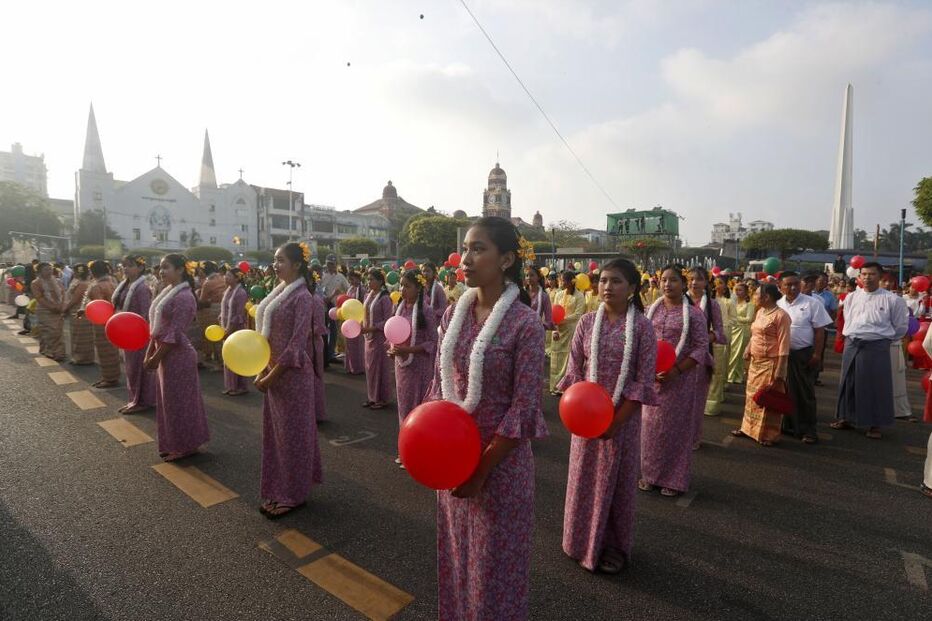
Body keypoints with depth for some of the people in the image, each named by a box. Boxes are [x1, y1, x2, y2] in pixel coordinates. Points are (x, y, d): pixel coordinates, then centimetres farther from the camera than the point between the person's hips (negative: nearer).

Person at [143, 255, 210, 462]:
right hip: (167, 355, 9)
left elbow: (174, 334, -20)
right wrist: (149, 353, 9)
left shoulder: (183, 297, -17)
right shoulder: (169, 292, 11)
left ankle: (184, 447, 15)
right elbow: (158, 327, 13)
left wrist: (156, 357, -16)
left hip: (178, 355, -9)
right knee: (169, 400, 16)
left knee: (178, 400, 1)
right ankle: (173, 444, 29)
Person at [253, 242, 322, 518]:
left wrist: (271, 376, -15)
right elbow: (267, 334, 13)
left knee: (292, 432, 5)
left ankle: (294, 494, 21)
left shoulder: (302, 297, -15)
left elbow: (297, 343, -19)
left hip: (292, 373, -8)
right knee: (276, 430, 16)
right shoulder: (278, 292, 9)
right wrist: (262, 371, 6)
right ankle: (280, 490, 32)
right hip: (272, 372, 8)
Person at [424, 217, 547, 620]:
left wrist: (482, 468, -15)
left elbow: (522, 408, -17)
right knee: (455, 552, 24)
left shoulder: (524, 323, -18)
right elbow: (440, 382, 7)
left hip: (500, 460, -5)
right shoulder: (454, 314, -1)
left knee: (495, 563, 15)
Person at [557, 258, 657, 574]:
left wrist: (617, 418, -13)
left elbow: (645, 378, -9)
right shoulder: (587, 322, -2)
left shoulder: (642, 326, -8)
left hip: (624, 416, -2)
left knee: (617, 479, 12)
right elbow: (574, 370, 1)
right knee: (585, 476, 12)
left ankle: (614, 547, 33)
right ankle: (585, 540, 34)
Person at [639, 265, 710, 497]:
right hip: (652, 376, 3)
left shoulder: (694, 314, -6)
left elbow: (700, 348, -9)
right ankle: (650, 473, 26)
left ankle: (674, 479, 22)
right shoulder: (652, 310, 5)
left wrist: (676, 371, -18)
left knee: (676, 425, 7)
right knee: (651, 424, 10)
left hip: (680, 377, -3)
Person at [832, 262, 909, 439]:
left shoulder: (892, 299, -4)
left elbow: (901, 325, 5)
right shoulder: (851, 297, 7)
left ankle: (875, 425, 15)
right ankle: (847, 418, 24)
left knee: (876, 385, 3)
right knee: (848, 382, 10)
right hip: (851, 345, 4)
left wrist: (886, 339, 10)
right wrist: (852, 336, 15)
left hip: (876, 347, -4)